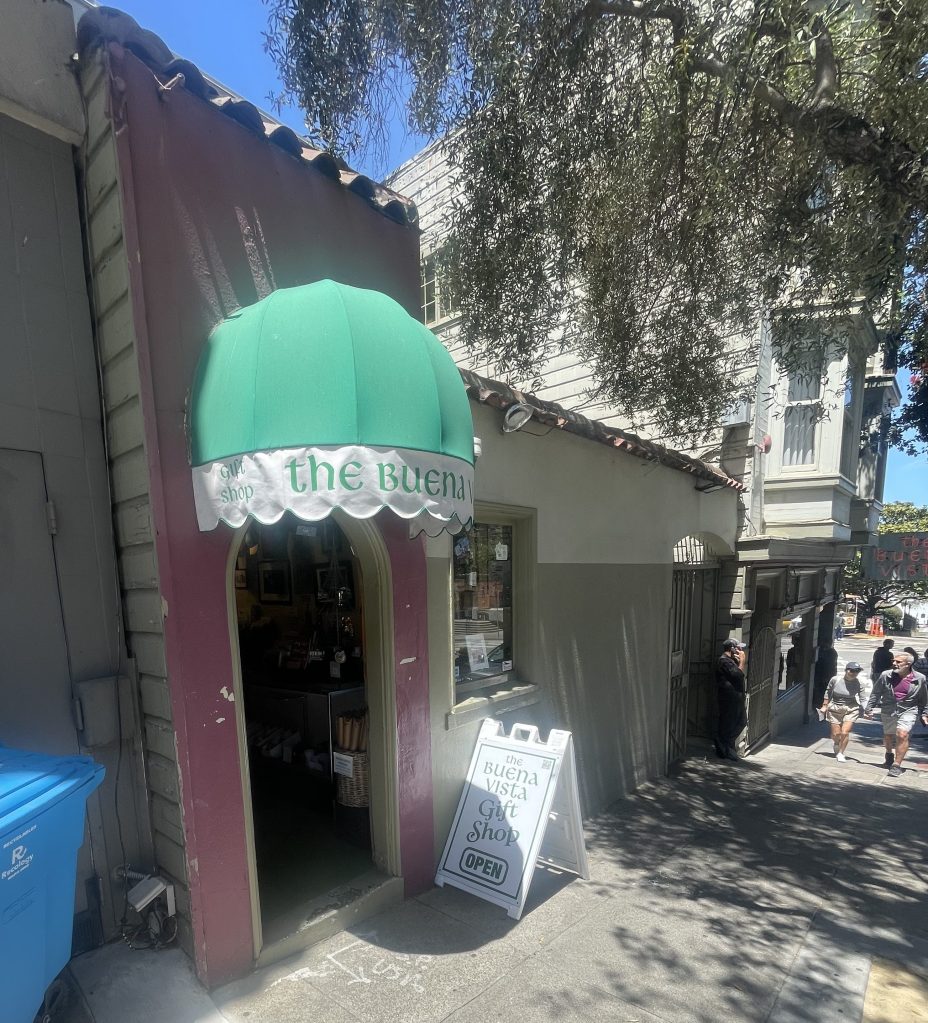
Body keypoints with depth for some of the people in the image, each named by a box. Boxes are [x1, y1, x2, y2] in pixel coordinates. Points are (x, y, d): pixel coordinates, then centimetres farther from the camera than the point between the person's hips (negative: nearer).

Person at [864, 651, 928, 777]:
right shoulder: (885, 676, -8)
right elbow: (875, 693, 1)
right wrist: (869, 709, 0)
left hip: (908, 711, -2)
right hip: (888, 711, 2)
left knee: (902, 734, -20)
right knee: (888, 736, 17)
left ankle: (897, 765, -9)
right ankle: (889, 754, 49)